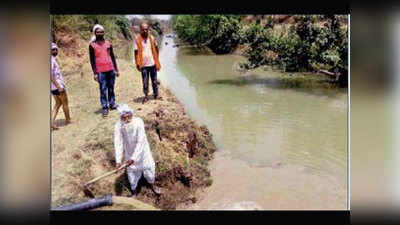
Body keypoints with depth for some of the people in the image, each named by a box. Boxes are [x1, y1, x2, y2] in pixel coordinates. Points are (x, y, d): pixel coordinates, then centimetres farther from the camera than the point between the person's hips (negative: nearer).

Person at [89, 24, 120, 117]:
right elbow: (92, 60, -2)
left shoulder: (108, 43, 9)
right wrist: (95, 73, -7)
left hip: (111, 69, 4)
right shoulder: (92, 45, -1)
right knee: (103, 90, -3)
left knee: (111, 88, 10)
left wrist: (116, 69, 11)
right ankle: (105, 108, 2)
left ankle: (112, 104, 21)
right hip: (101, 71, -3)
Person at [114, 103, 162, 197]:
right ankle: (133, 191, 39)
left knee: (148, 167, 15)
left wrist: (133, 158, -36)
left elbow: (140, 142, -32)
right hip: (129, 151, 1)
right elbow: (118, 143, -26)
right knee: (132, 171, 13)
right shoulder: (118, 126, -26)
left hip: (141, 149, -1)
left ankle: (153, 185, 44)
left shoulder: (138, 122, -32)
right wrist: (118, 161, -34)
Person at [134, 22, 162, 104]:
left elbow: (156, 49, 10)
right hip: (144, 64, -2)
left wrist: (157, 59, 5)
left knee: (154, 80, 9)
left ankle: (156, 95, 19)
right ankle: (146, 96, 14)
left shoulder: (151, 38, 2)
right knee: (145, 81, 4)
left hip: (152, 63, 2)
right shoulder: (138, 39, -3)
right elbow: (136, 52, -2)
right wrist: (137, 63, -6)